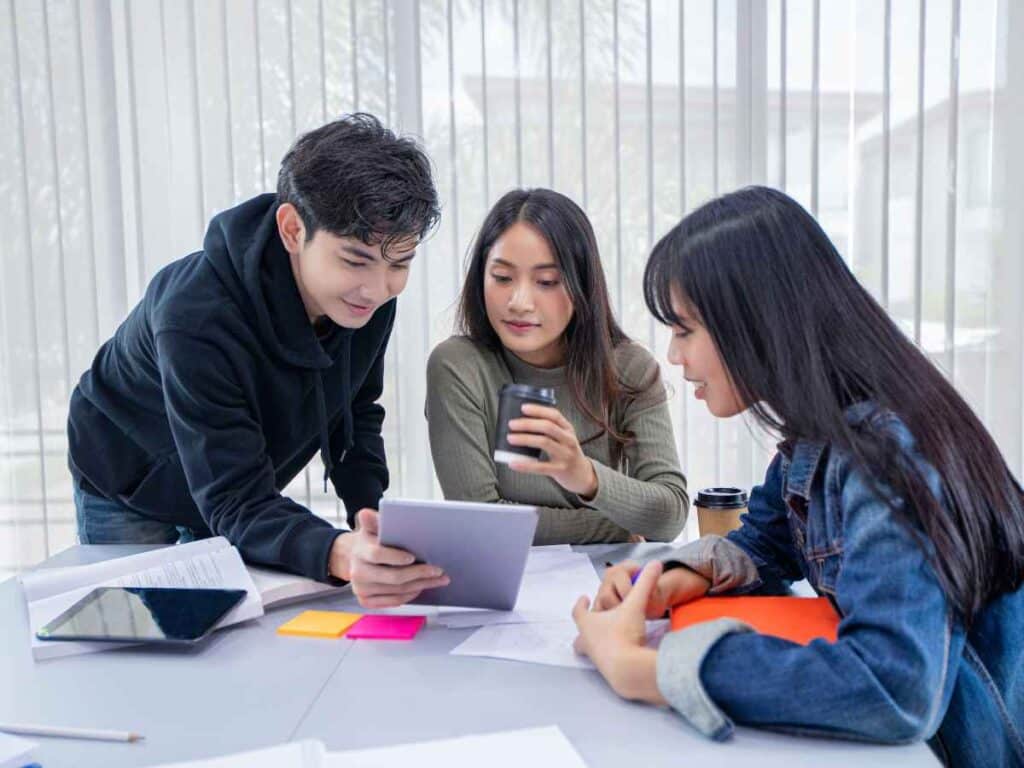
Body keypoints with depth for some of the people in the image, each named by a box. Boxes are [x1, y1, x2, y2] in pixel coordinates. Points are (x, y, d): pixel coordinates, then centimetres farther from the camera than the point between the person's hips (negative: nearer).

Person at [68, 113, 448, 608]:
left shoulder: (368, 293, -22)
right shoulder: (196, 316, -41)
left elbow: (356, 411, -6)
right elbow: (234, 505, -42)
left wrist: (369, 514, -22)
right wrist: (341, 555, -62)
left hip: (240, 487, 5)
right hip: (128, 492, -4)